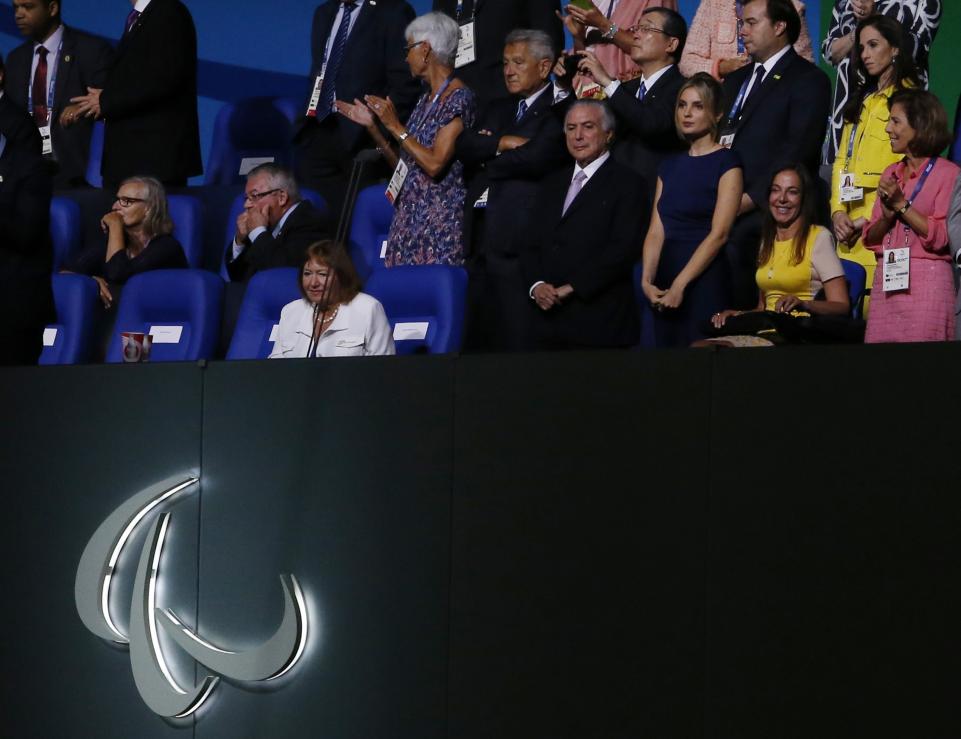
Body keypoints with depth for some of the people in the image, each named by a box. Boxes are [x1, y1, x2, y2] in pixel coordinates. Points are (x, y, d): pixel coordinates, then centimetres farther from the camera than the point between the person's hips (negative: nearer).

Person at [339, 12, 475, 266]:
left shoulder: (459, 98, -10)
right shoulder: (426, 99, 15)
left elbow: (434, 164, -19)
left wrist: (394, 126, -11)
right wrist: (372, 125, 10)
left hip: (439, 219, -8)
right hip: (408, 214, 8)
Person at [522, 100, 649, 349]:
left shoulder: (627, 183, -1)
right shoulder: (554, 184, 20)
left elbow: (624, 248, -12)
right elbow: (533, 243, 16)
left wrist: (571, 287, -14)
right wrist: (537, 284, -4)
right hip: (548, 318, 5)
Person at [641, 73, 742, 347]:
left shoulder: (727, 163, -3)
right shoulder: (670, 166, 15)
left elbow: (719, 234, -12)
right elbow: (656, 231, 8)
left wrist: (680, 285, -17)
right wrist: (647, 280, -8)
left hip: (705, 280, -6)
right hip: (665, 280, 6)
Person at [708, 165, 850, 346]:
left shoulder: (819, 237, 0)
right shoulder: (768, 241, 21)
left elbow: (841, 307, -7)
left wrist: (803, 304, -26)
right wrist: (738, 315, 4)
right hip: (767, 332, 6)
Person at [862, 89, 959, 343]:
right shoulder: (891, 174, 16)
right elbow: (871, 238, 14)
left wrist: (901, 205, -10)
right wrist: (887, 214, -5)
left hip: (926, 283, -6)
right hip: (886, 281, 6)